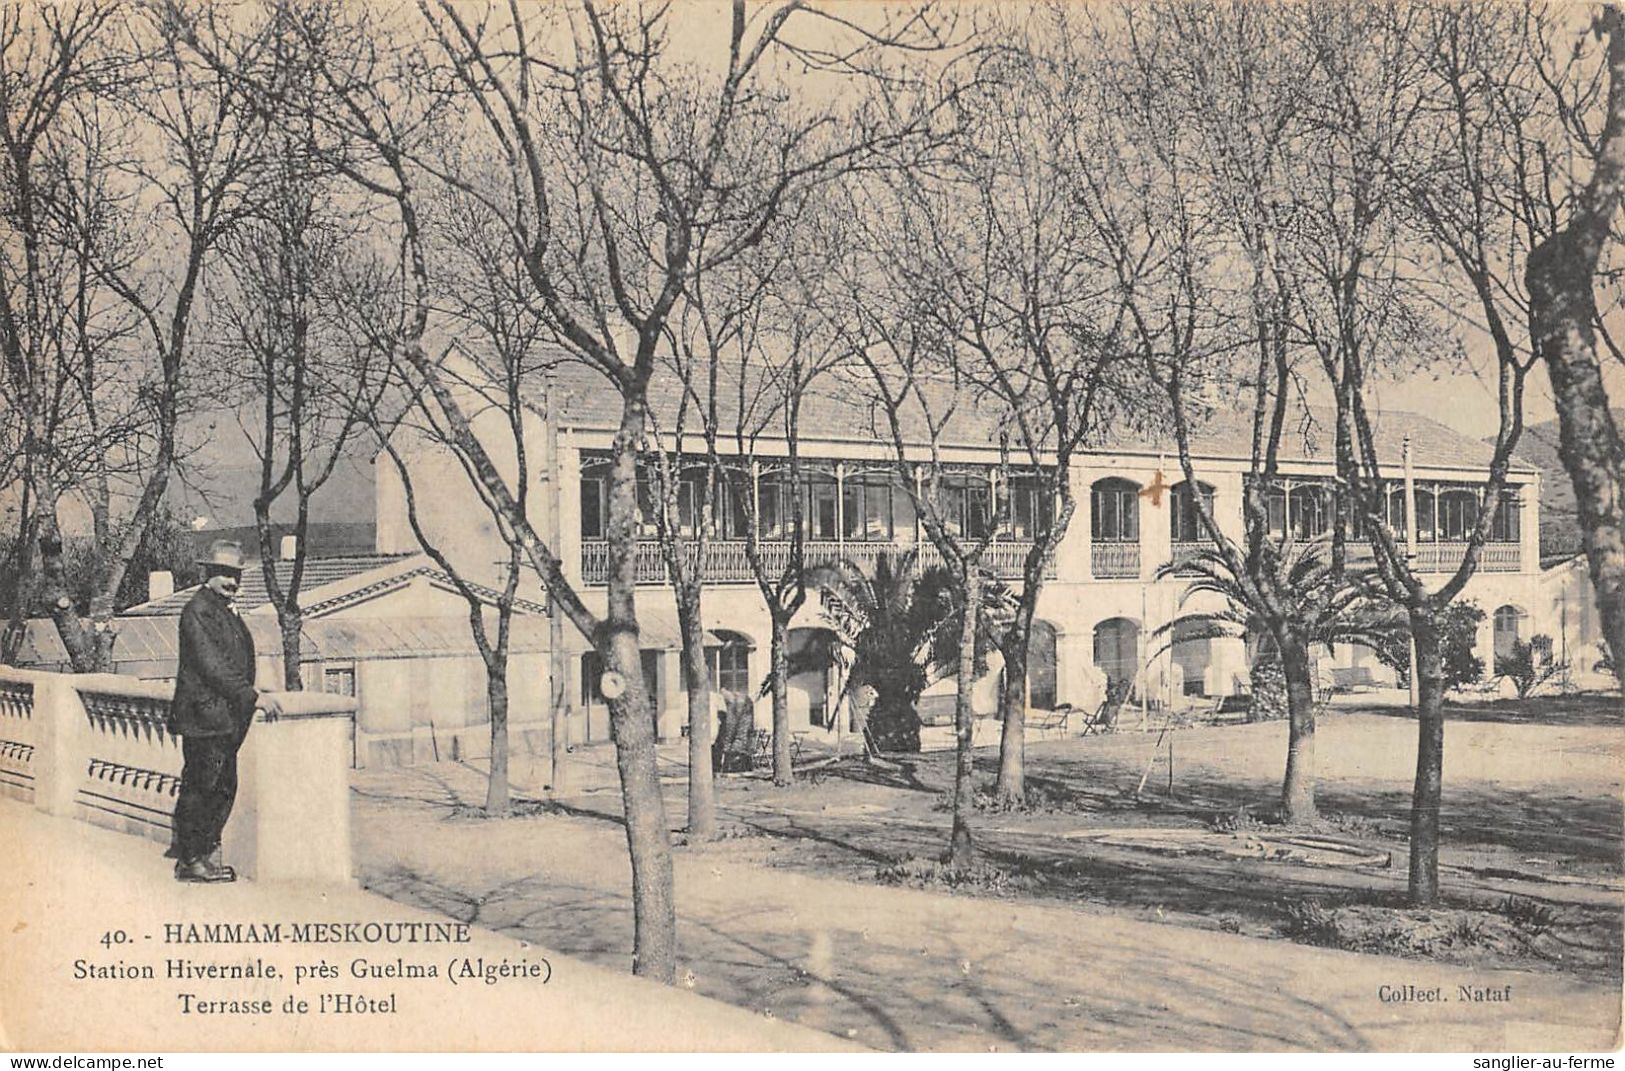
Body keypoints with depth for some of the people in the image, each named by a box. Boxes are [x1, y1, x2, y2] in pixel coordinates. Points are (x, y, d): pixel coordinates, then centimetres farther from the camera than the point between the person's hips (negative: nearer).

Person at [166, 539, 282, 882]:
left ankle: (205, 854, 22)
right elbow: (212, 666, -20)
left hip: (225, 719, 10)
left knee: (223, 789, 13)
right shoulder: (198, 611, -13)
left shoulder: (226, 610, 17)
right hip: (204, 716, -10)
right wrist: (253, 697, -21)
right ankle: (190, 861, 4)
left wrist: (253, 696, 12)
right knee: (200, 787, -4)